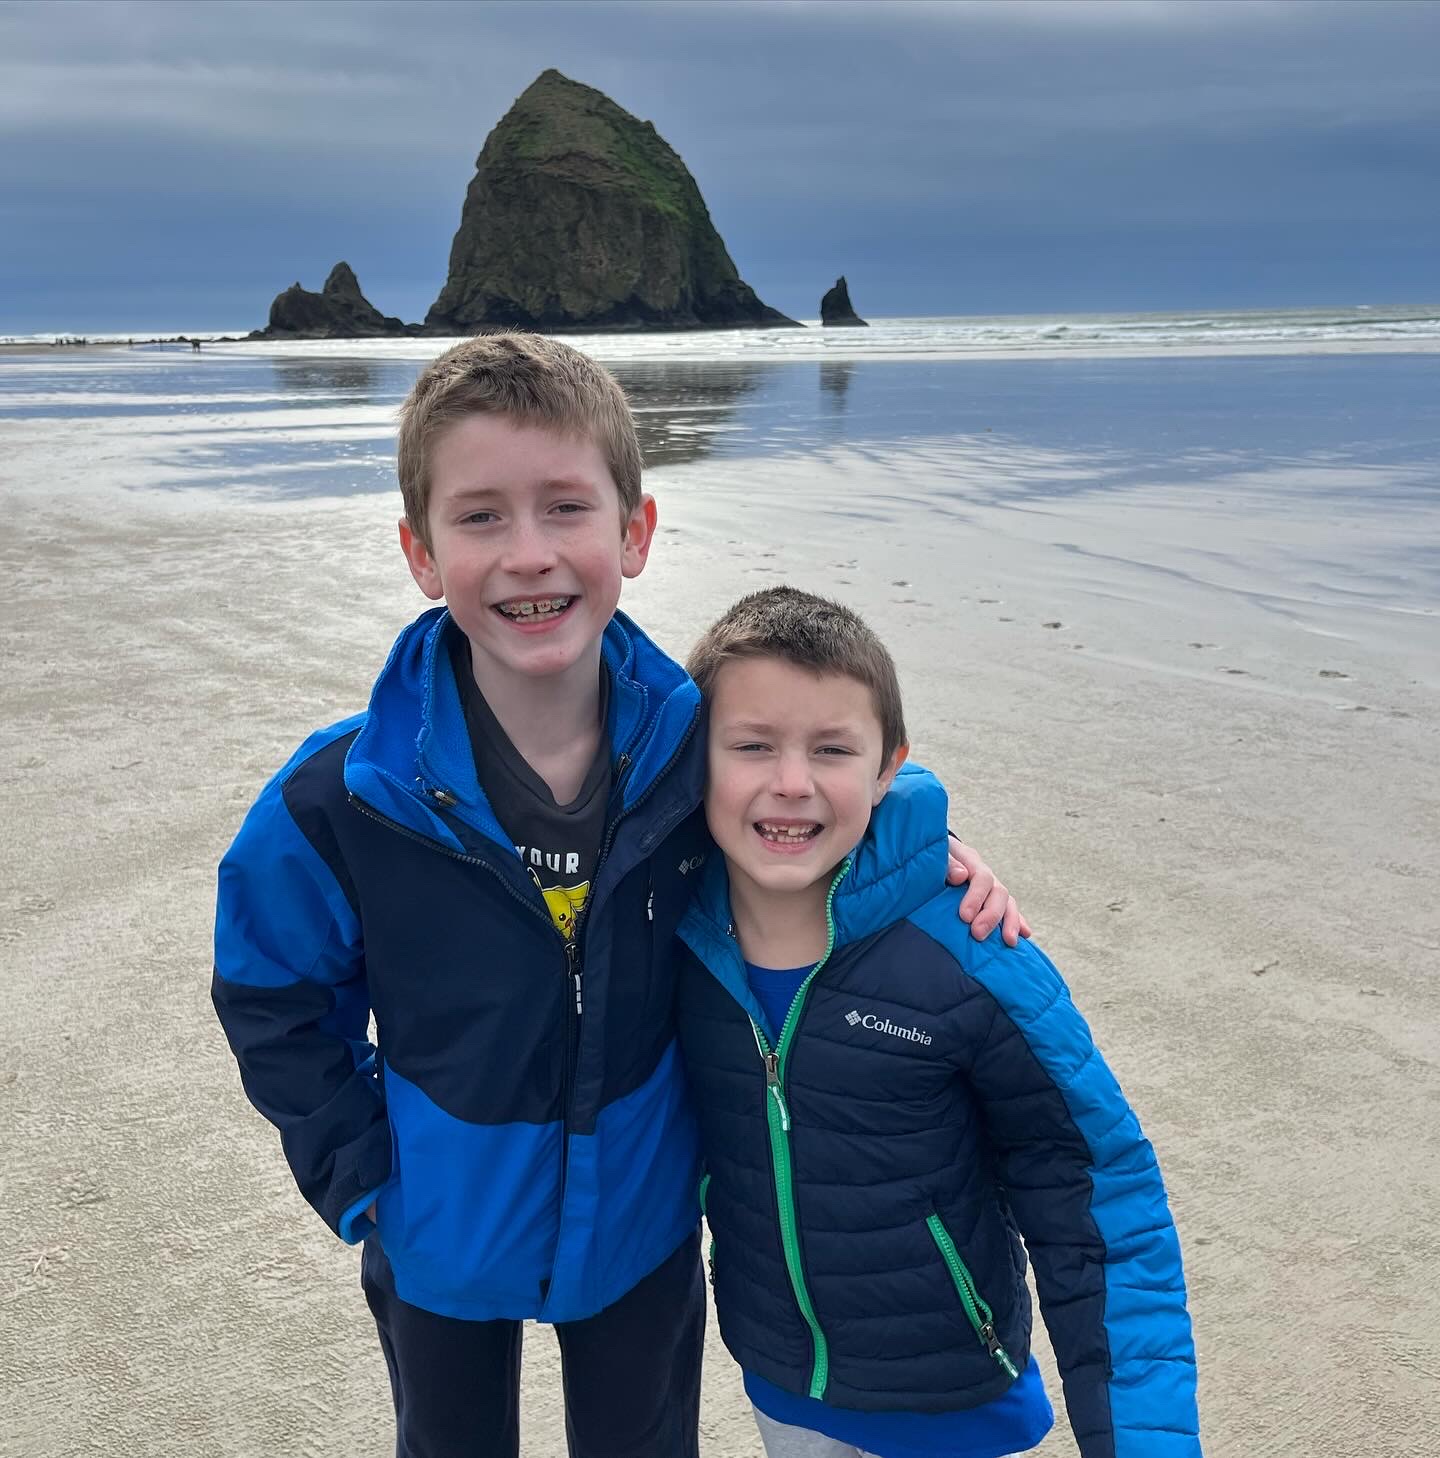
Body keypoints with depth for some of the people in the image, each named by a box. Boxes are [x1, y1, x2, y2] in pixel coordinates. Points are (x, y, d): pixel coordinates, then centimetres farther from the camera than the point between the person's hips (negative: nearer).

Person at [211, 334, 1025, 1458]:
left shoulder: (700, 742, -20)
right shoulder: (341, 800, -24)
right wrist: (362, 1177, -9)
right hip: (442, 1241, 0)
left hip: (644, 1226, 1)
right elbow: (272, 996, -7)